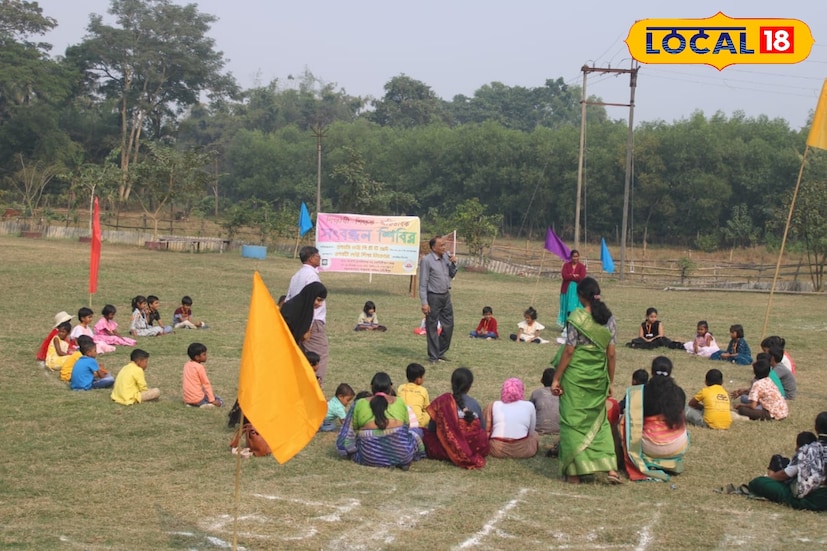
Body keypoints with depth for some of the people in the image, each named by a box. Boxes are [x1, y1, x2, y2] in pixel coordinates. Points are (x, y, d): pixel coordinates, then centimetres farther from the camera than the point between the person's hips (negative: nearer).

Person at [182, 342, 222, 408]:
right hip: (198, 399, -7)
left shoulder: (186, 365, 9)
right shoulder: (200, 367, -12)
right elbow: (206, 384, -11)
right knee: (220, 402, 4)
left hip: (187, 400, 7)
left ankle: (191, 404, 8)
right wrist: (212, 400, -9)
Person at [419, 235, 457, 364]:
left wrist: (453, 264, -1)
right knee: (432, 327, 3)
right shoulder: (426, 260, -13)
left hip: (446, 295, 7)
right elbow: (423, 283, -13)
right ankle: (433, 356, 12)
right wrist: (424, 303, -18)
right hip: (433, 297, -7)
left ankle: (441, 353, 25)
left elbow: (452, 275, 18)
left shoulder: (446, 257, 6)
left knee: (448, 325, 11)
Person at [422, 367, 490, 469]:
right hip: (475, 448, 2)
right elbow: (482, 429, 5)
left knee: (427, 436, 18)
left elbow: (431, 429, 1)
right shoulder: (474, 404, -2)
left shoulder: (441, 401, -5)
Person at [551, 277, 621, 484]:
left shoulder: (577, 317, -11)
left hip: (575, 376, -4)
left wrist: (556, 379, -5)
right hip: (598, 377, 5)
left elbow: (569, 351, -11)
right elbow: (611, 354, 4)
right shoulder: (609, 319, 2)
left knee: (573, 421, 5)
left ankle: (575, 471, 8)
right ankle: (610, 468, 6)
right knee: (599, 421, 16)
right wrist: (610, 382, 14)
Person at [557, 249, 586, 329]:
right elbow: (564, 275, -8)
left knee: (576, 309, -4)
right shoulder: (566, 265, 6)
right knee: (567, 309, 3)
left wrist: (569, 276, -9)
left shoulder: (582, 266, 0)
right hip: (567, 289, 2)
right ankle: (566, 326, 7)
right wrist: (574, 276, -11)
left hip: (577, 290, -2)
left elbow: (581, 278, -14)